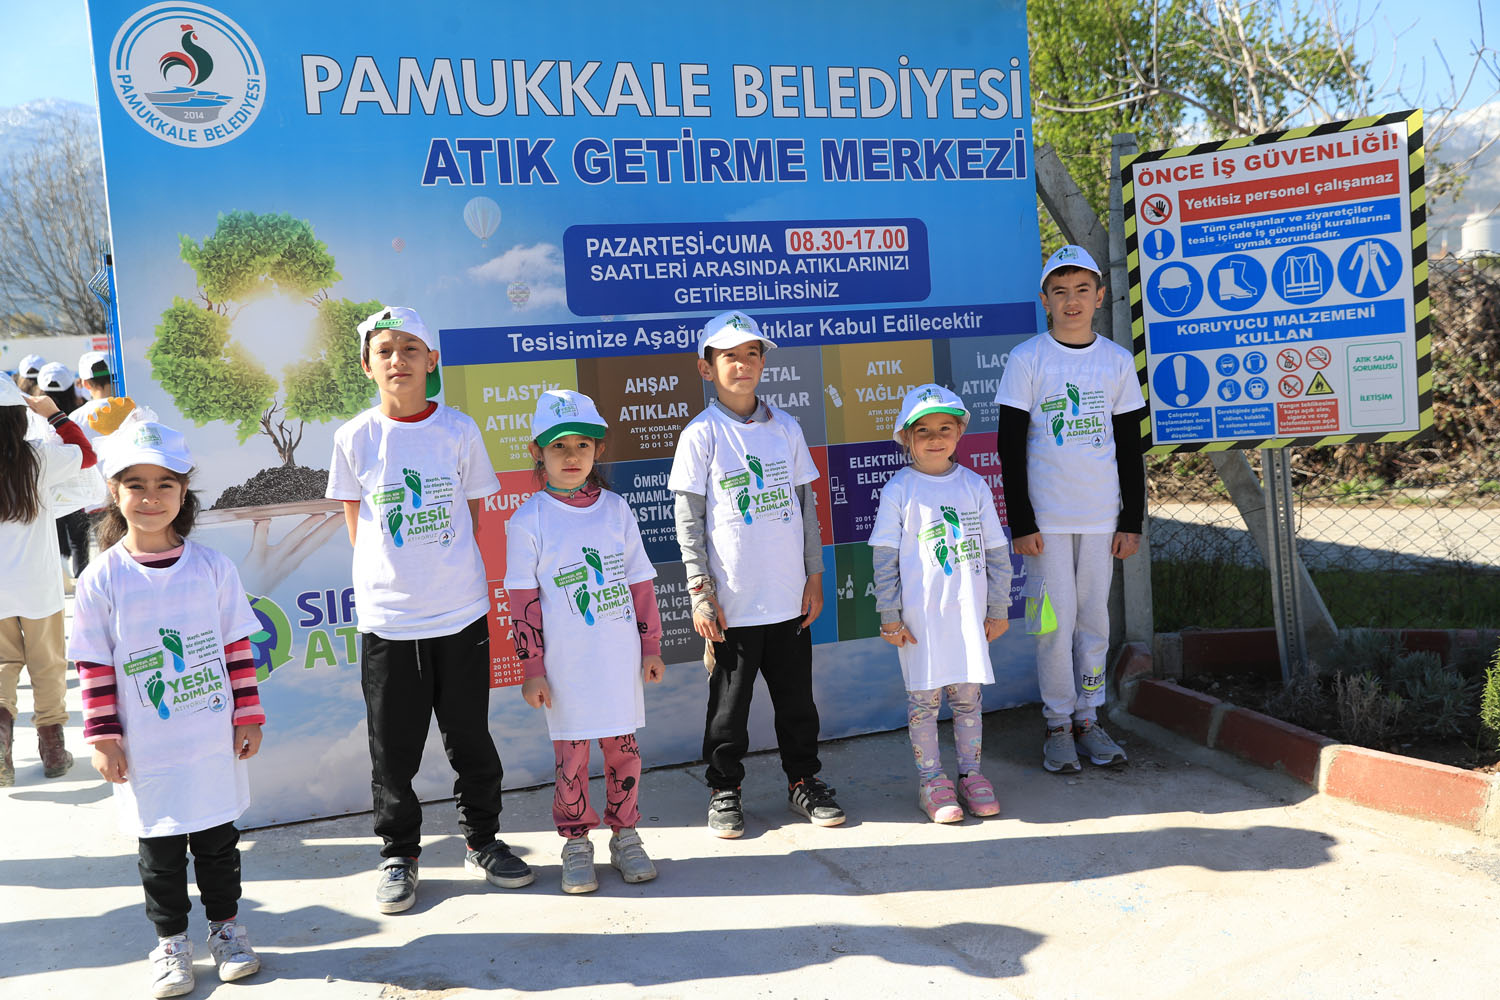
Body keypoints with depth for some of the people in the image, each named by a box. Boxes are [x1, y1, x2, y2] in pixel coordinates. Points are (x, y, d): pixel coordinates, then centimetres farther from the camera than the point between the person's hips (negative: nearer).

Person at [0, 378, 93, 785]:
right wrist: (55, 415, 9)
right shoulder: (40, 457, -12)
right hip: (39, 586, -1)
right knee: (48, 665, 14)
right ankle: (52, 747, 22)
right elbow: (87, 454, 5)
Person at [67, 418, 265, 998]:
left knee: (218, 837, 14)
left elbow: (237, 647, 2)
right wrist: (103, 738, -4)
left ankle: (226, 926, 32)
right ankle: (170, 940, 29)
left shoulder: (211, 567, -3)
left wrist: (248, 716, 2)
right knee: (160, 849, 11)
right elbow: (94, 666, -2)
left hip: (214, 742, 1)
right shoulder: (101, 579, -6)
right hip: (145, 752, -1)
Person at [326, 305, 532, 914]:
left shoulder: (459, 430, 0)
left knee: (471, 738, 11)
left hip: (461, 612, 1)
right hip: (386, 617, 0)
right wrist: (398, 571, 3)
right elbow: (357, 526, 7)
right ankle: (399, 855, 26)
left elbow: (473, 514, 7)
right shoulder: (355, 438, -1)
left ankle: (482, 842, 29)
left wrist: (445, 567, 3)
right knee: (393, 749, 8)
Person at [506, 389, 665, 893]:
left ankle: (625, 836, 26)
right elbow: (524, 601, -3)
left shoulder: (616, 510, 4)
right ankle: (576, 845, 22)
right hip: (566, 665, -2)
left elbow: (641, 582, 9)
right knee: (570, 755, 5)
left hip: (620, 659, 2)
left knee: (623, 748, 10)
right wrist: (532, 671, -4)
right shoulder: (528, 521, -4)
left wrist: (651, 646, 10)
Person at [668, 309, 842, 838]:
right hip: (732, 604, -3)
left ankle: (804, 779, 31)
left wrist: (814, 576, 7)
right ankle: (724, 789, 24)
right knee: (729, 701, 7)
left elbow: (806, 505, 10)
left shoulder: (786, 428, 6)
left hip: (789, 597, 3)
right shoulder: (701, 435, -5)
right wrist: (701, 594, -9)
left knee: (797, 695, 14)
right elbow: (688, 521, -5)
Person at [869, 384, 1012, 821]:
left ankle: (970, 774, 25)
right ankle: (930, 780, 17)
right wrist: (889, 615, -6)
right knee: (923, 699, 4)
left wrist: (998, 609, 9)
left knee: (968, 696, 11)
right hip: (919, 617, -3)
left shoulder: (974, 486, 5)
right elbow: (884, 558, -3)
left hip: (968, 614, 3)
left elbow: (996, 552, 10)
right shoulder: (898, 490, -4)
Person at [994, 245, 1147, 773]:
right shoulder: (1027, 359, -3)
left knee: (1094, 617, 8)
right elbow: (1009, 446, -4)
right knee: (1057, 618, -2)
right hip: (1047, 516, -3)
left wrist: (1132, 520, 5)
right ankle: (1058, 725, 11)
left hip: (1101, 515, 3)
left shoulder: (1117, 360, 7)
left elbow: (1129, 446, 10)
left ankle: (1088, 719, 19)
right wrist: (1020, 522, -10)